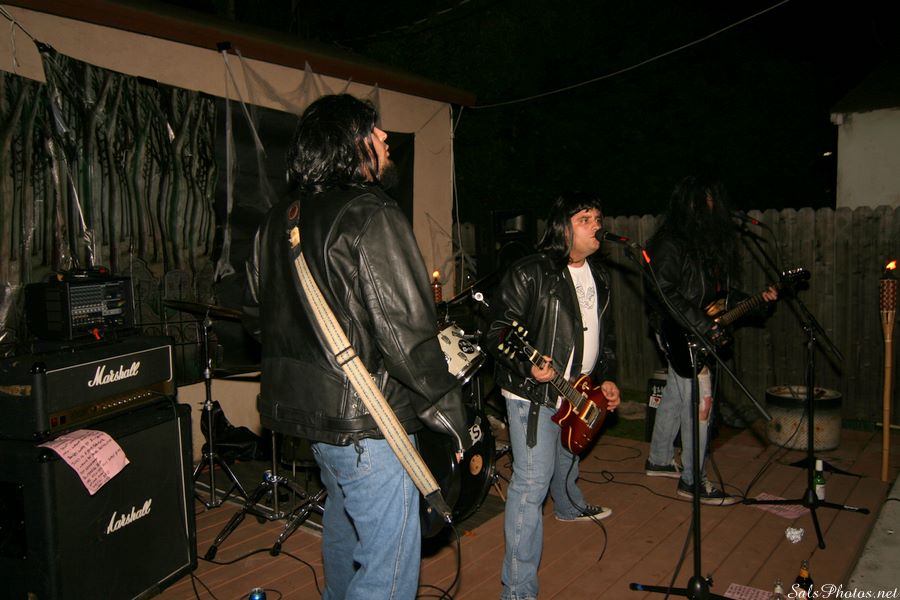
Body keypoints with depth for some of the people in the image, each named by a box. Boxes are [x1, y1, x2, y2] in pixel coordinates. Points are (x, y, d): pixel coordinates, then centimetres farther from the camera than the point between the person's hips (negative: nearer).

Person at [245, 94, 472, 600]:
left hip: (306, 406, 10)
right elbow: (406, 333, -23)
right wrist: (454, 420, -14)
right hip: (364, 421, -9)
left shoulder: (278, 220, 8)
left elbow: (261, 304, 18)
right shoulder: (372, 216, -18)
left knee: (344, 520, 30)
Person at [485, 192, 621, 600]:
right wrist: (527, 365, -33)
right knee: (532, 481, -12)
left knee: (567, 457, 32)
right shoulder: (529, 273, -18)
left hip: (580, 391, 8)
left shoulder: (599, 276, 8)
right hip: (532, 393, -8)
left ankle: (570, 506, 64)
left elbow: (605, 334, 19)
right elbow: (498, 331, -19)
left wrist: (606, 377, 12)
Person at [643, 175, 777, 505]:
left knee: (674, 397, 18)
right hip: (680, 335, -9)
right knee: (699, 403, -5)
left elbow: (718, 291, 18)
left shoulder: (708, 240, 12)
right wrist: (704, 326, -22)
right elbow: (665, 293, -23)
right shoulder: (670, 243, -16)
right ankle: (692, 480, 6)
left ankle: (659, 460, 33)